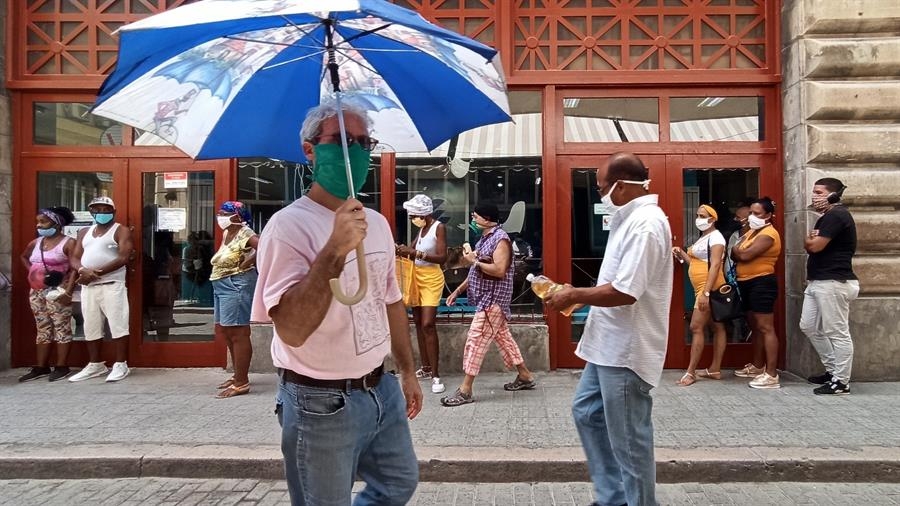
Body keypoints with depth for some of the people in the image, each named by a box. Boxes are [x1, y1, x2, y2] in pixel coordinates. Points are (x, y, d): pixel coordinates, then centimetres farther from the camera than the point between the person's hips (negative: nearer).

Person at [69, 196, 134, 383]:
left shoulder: (121, 231, -1)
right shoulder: (84, 232, 18)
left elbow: (124, 258, -13)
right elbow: (74, 258, 12)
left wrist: (97, 273, -18)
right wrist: (83, 270, -12)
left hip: (112, 285, -6)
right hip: (88, 287, 7)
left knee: (118, 324, -7)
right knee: (90, 327, 11)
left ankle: (121, 365, -1)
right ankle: (95, 365, 21)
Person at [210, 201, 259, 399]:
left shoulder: (245, 234, -15)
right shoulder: (226, 233, 13)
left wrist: (248, 262, -21)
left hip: (237, 286, -11)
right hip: (222, 285, 11)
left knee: (238, 333, -7)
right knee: (224, 330, 17)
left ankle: (241, 383, -2)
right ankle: (238, 375, 28)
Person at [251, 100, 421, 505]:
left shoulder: (377, 223, 6)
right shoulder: (290, 225, -19)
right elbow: (292, 330, -29)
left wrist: (408, 372, 17)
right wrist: (334, 252, -37)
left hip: (381, 390, 7)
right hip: (321, 403, -7)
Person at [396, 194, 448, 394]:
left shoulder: (439, 227, -12)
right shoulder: (422, 228, 11)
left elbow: (443, 257, -19)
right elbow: (413, 247, 22)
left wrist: (415, 253, -26)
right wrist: (404, 250, 0)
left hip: (431, 279, -8)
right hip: (417, 277, 8)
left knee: (428, 324, -16)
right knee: (418, 322, 10)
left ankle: (436, 375, -14)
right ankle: (426, 368, 20)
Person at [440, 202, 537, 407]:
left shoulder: (500, 238, -14)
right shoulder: (485, 239, 15)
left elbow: (499, 270, -26)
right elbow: (477, 273, 19)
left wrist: (474, 261, -18)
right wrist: (458, 290, 15)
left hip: (493, 299, -10)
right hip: (487, 298, 10)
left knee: (476, 340, -10)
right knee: (503, 337, 15)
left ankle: (465, 390, -7)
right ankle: (525, 376, 26)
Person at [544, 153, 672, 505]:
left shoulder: (645, 224, -21)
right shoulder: (632, 219, 13)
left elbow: (625, 292, -28)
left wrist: (573, 296, -15)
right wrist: (580, 295, 10)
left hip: (626, 350, -11)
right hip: (609, 345, 11)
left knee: (629, 439, 2)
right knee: (587, 412, 19)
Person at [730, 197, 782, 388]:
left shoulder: (768, 234, -12)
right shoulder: (751, 232, 19)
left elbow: (745, 255, -22)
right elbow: (735, 256, 12)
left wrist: (737, 250, -1)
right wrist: (739, 251, -10)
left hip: (762, 283, -10)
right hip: (746, 283, 10)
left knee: (766, 328, -10)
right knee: (755, 327, 17)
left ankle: (772, 375, -10)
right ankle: (757, 366, 27)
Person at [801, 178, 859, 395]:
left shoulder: (836, 215, -14)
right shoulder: (829, 216, 21)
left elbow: (814, 246, -20)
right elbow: (811, 244, 16)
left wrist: (810, 239, 3)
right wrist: (812, 239, -7)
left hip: (833, 283, -11)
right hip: (819, 281, 11)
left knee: (837, 333, -4)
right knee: (809, 327, 14)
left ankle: (841, 382, 3)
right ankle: (833, 370, 24)